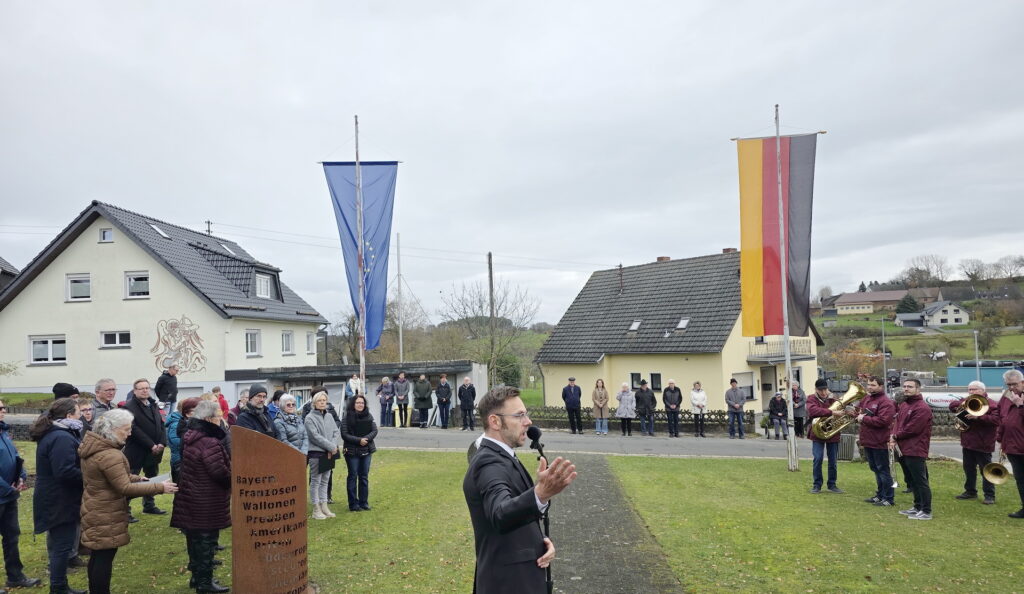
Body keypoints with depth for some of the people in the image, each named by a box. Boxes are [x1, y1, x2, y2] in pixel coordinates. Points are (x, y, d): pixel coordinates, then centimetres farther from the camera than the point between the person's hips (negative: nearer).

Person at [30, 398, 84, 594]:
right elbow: (65, 472, -31)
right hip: (60, 502, -11)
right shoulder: (62, 438, -23)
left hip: (56, 499, 11)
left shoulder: (52, 433, 11)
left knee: (60, 543, 19)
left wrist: (87, 471, 10)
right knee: (63, 545, -1)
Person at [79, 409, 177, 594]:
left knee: (98, 555, 19)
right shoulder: (110, 455, -28)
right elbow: (125, 488, -26)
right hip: (106, 514, -10)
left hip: (96, 510, 10)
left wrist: (136, 478, 11)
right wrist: (159, 487, -24)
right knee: (105, 557, 0)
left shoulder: (95, 447, 4)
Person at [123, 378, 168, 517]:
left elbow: (161, 425, 10)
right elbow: (135, 429, -18)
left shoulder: (154, 405, 13)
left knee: (152, 479, 16)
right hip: (136, 452, -7)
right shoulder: (129, 407, -11)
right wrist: (151, 445, -19)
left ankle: (149, 505, 28)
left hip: (154, 451, 8)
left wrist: (162, 443, -5)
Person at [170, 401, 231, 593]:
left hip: (191, 498, 9)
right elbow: (220, 472, -27)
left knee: (195, 539, 18)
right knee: (206, 541, 2)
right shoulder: (210, 442, -24)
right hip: (208, 502, -9)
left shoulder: (191, 437, 6)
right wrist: (233, 481, -6)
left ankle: (197, 576, 31)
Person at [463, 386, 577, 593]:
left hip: (517, 577, 9)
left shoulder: (498, 457, 9)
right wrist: (541, 494, -59)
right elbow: (500, 515, -42)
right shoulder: (489, 463, -22)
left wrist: (541, 540, -3)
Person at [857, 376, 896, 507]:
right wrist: (858, 415, 5)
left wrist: (864, 418, -18)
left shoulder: (885, 402, -16)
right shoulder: (866, 399, 12)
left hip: (879, 442, -9)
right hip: (867, 441, 9)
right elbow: (859, 411, 28)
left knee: (883, 470, -1)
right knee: (875, 469, 18)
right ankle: (880, 495, 28)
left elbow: (882, 421, -26)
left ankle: (888, 498, 7)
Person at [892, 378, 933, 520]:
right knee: (914, 481, 17)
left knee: (921, 481, -5)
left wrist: (896, 436, -8)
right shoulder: (904, 405, 16)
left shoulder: (922, 407, -15)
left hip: (916, 450, -10)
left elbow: (912, 429, -19)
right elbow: (898, 423, 16)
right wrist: (894, 437, -3)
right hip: (905, 449, 10)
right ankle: (917, 507, 27)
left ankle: (926, 511, 1)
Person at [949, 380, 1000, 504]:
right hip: (967, 443, 7)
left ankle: (990, 495, 7)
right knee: (969, 469, 16)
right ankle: (970, 491, 27)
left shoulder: (991, 404, -10)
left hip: (983, 444, -7)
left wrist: (978, 417, -31)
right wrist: (962, 404, -14)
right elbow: (952, 406, 6)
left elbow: (996, 420, -22)